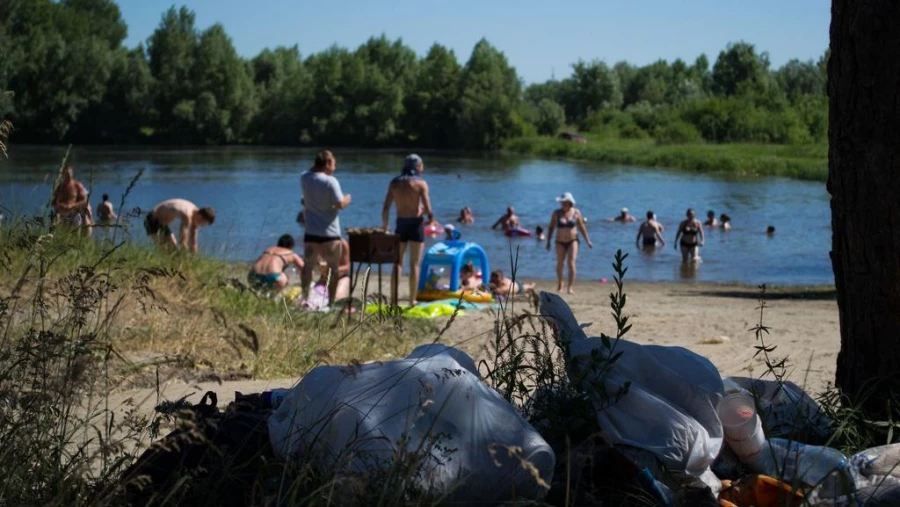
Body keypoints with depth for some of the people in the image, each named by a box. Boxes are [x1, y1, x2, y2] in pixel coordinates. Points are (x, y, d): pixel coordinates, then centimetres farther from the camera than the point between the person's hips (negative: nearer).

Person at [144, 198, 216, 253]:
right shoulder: (187, 215, -33)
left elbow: (193, 242, 3)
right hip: (152, 221, -10)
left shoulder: (195, 213, -4)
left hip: (161, 223, 10)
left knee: (173, 248, 13)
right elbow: (183, 241, -33)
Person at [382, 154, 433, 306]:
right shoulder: (420, 183, -7)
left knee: (398, 262, 12)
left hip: (401, 224, 3)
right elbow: (428, 209, -13)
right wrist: (430, 215, 10)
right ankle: (412, 300, 4)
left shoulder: (394, 183, 3)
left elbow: (386, 208, 0)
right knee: (415, 264, 4)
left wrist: (385, 226, 10)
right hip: (416, 223, -3)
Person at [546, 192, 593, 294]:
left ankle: (570, 288, -10)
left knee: (571, 263, -13)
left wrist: (587, 240, 7)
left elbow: (581, 227, 6)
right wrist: (548, 242, -6)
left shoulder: (576, 213, -4)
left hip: (573, 241, -1)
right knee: (560, 264, 10)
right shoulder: (556, 213, -5)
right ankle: (559, 283, 37)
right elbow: (551, 228, -1)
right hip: (560, 242, 1)